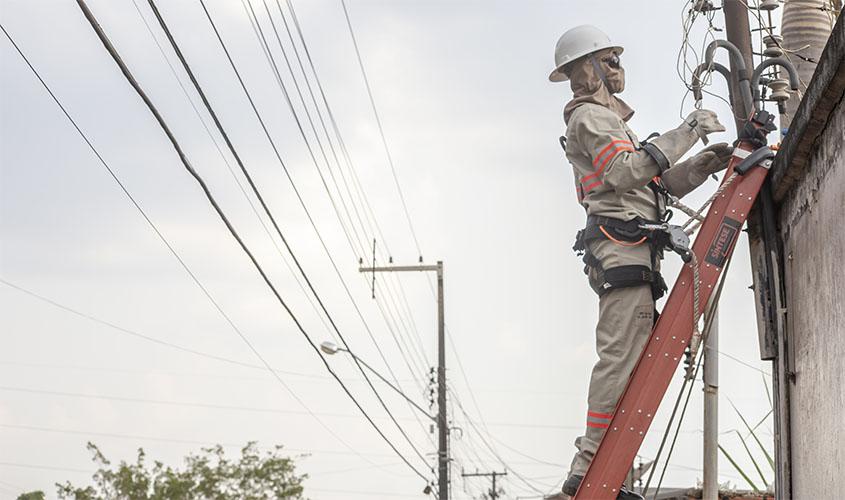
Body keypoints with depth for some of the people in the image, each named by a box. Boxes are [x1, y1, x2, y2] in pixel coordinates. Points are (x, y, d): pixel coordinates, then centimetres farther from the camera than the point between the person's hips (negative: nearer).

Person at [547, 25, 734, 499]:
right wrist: (686, 132, -15)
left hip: (630, 251, 10)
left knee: (628, 358, 4)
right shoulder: (589, 117, 0)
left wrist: (703, 163, 10)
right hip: (620, 243, -10)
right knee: (622, 354, -18)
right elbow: (624, 171, -17)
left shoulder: (609, 118, 32)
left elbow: (660, 183, 26)